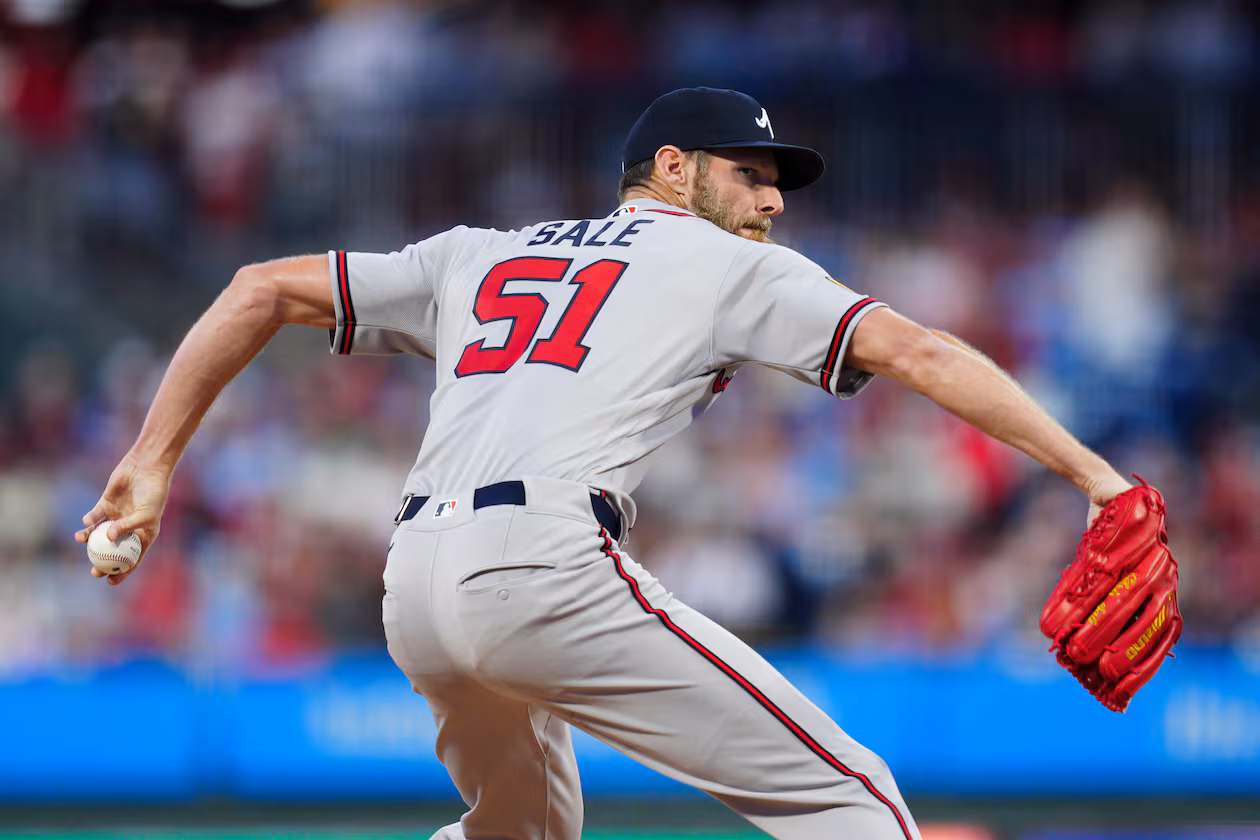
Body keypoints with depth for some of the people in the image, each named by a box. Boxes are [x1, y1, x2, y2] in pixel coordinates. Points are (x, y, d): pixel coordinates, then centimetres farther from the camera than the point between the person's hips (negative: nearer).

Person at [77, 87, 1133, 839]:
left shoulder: (478, 257, 29)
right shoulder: (733, 267, 14)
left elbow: (264, 288, 25)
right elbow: (915, 350, 2)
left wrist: (153, 462, 25)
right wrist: (1089, 472, -3)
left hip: (415, 587, 7)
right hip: (543, 565, -7)